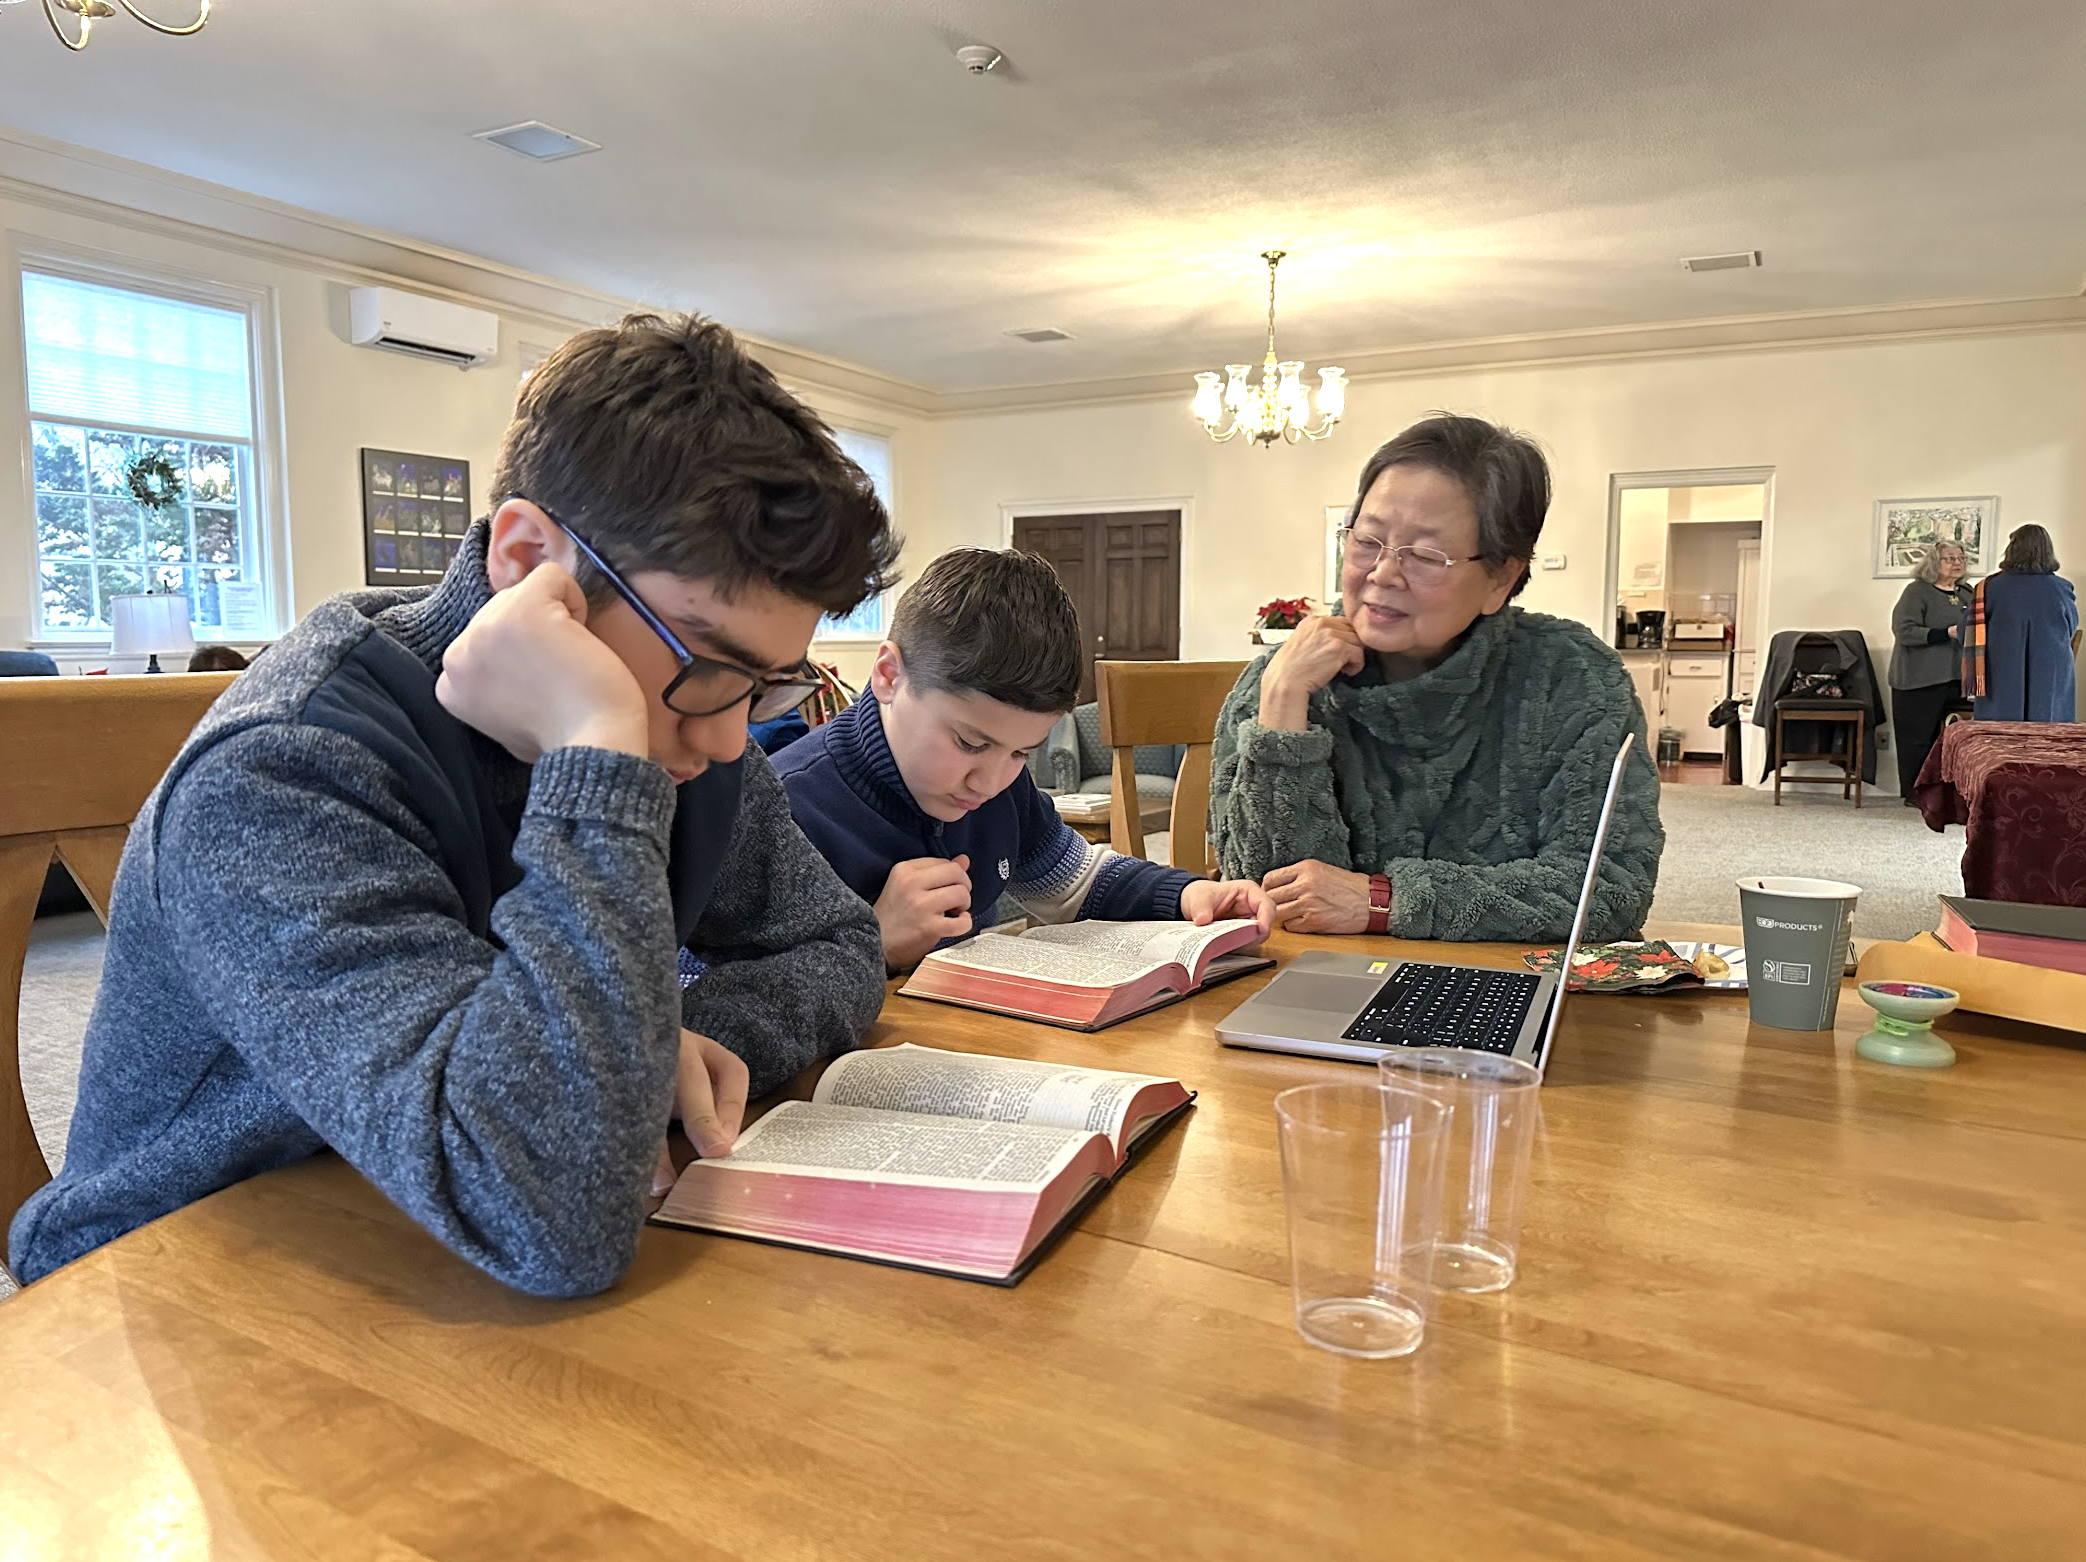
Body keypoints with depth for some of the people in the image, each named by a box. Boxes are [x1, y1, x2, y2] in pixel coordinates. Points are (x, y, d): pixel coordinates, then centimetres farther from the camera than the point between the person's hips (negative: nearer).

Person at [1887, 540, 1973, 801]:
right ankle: (1913, 794, 2)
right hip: (1920, 680, -6)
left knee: (1944, 738, 5)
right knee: (1917, 737, -3)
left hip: (1954, 678, 6)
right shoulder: (1917, 591, -5)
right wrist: (1947, 633, -21)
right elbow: (1904, 631, -15)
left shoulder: (1966, 593, 16)